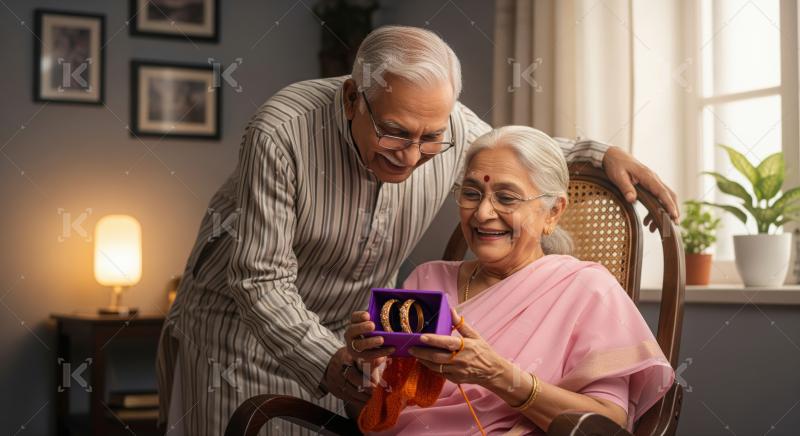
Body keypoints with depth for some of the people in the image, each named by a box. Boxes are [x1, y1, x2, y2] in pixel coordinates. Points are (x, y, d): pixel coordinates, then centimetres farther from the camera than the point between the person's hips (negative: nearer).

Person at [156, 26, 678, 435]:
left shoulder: (450, 125, -15)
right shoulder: (281, 133, -29)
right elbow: (261, 280, -27)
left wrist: (603, 152, -9)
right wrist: (324, 361, -41)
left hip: (351, 327, 4)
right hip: (245, 318, -3)